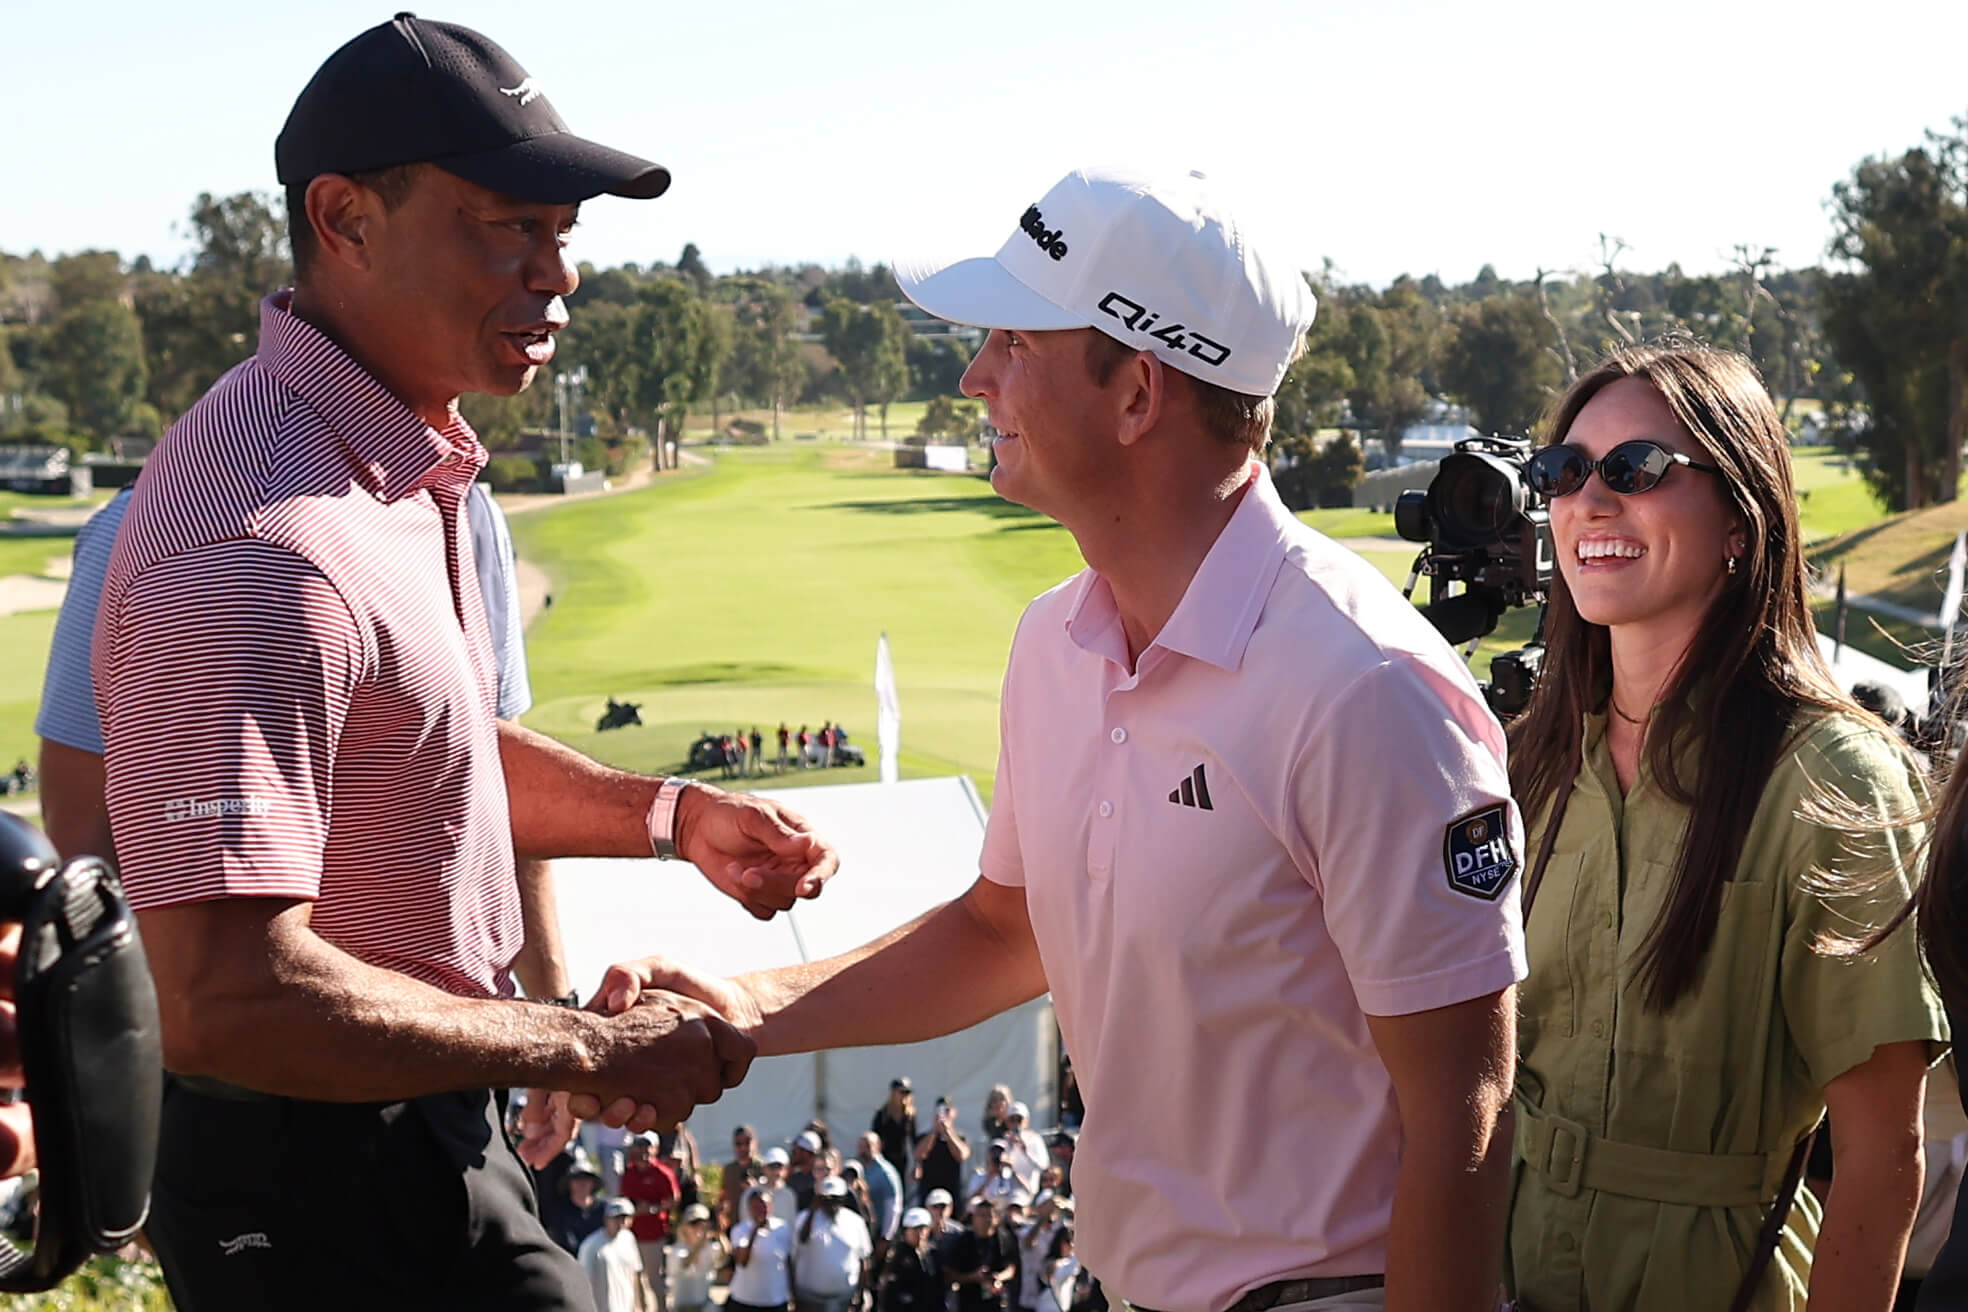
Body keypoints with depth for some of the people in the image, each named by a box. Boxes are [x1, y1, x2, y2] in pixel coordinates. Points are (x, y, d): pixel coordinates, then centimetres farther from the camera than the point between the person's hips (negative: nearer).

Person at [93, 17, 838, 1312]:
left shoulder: (408, 463, 7)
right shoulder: (265, 548, -28)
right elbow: (230, 999, -32)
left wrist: (670, 814, 6)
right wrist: (588, 1050, -23)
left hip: (427, 1143, 10)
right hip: (335, 1203, -10)